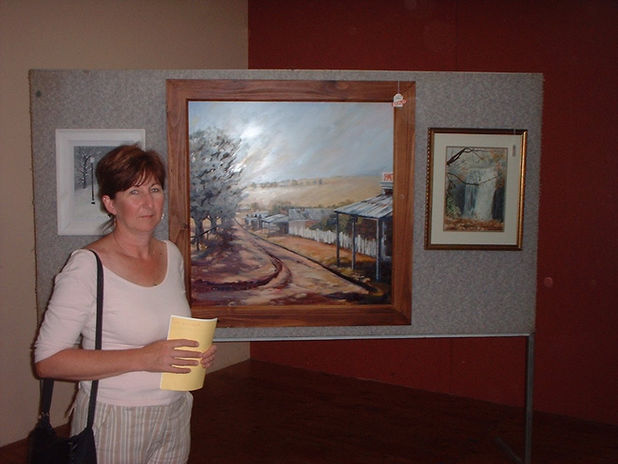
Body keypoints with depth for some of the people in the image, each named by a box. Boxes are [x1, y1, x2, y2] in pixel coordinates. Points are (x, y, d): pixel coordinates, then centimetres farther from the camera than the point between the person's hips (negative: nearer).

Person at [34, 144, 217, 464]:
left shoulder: (172, 255, 3)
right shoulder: (87, 266, -16)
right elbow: (47, 361, -19)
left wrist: (198, 351, -4)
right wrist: (143, 358, -25)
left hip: (175, 414, 6)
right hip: (114, 422, -5)